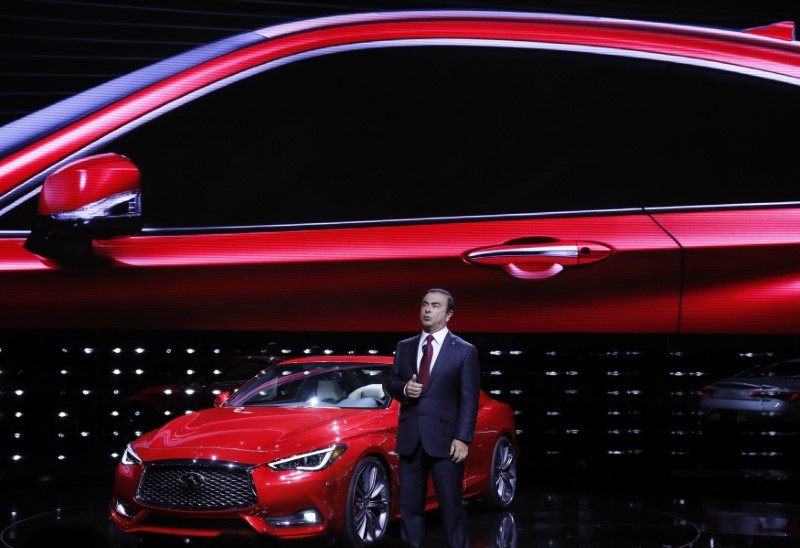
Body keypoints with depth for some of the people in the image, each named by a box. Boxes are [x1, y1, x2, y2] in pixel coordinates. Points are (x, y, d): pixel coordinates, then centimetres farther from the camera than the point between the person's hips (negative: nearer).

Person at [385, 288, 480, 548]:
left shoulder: (465, 351, 0)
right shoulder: (404, 347, 12)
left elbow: (469, 399, -4)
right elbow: (390, 382, 16)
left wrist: (463, 438, -13)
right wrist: (403, 388, -8)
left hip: (444, 438, -4)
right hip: (410, 438, 4)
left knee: (451, 507, -1)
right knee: (410, 506, 9)